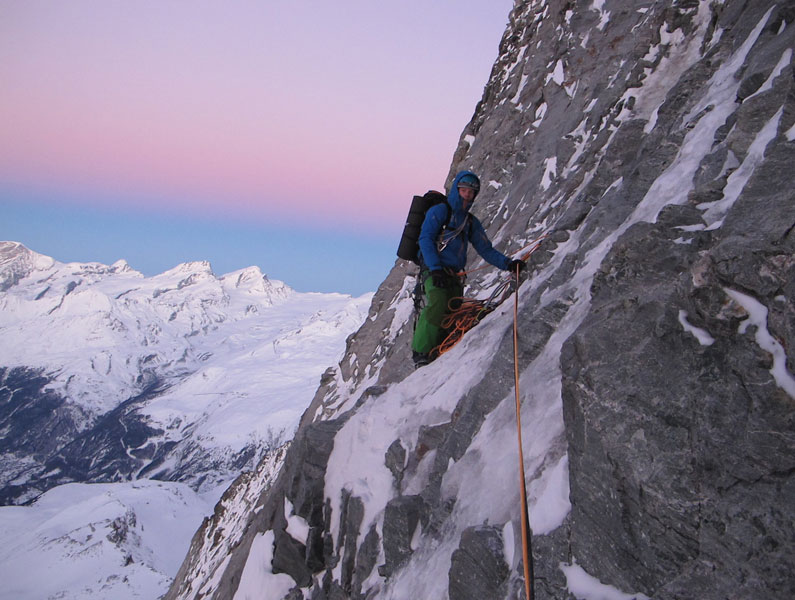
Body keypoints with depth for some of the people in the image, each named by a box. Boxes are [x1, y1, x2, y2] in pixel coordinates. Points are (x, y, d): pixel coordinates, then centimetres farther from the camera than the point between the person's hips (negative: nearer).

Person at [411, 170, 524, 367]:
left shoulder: (471, 222, 22)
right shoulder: (439, 211, 3)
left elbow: (486, 249, 19)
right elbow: (425, 239, -8)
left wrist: (507, 263, 2)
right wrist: (435, 268, -20)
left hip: (454, 276, 7)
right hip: (433, 270, -7)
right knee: (437, 304, -29)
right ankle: (421, 353, -25)